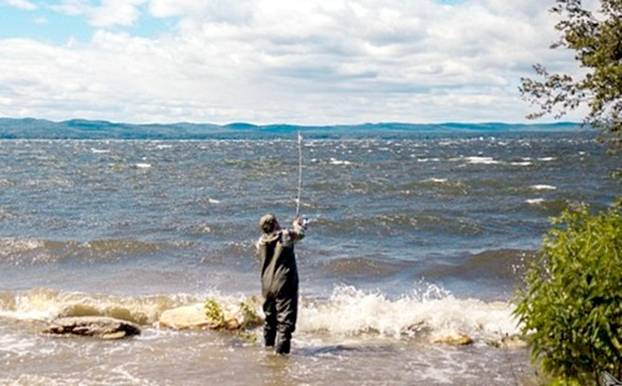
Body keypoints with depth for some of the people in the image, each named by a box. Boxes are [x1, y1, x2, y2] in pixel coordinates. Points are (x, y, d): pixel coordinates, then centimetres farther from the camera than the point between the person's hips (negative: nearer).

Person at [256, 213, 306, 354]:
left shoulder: (261, 242, 5)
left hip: (267, 286, 6)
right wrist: (297, 225, 31)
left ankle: (269, 343, 34)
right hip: (284, 284, -6)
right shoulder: (285, 235, -9)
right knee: (285, 318, -4)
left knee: (270, 316, 21)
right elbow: (300, 233, 7)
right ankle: (281, 347, -9)